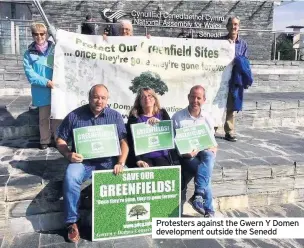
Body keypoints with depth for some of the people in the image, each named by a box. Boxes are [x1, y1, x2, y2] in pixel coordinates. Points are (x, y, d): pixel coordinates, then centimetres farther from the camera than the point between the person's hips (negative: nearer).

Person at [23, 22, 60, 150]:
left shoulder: (55, 49, 2)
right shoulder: (29, 53, 2)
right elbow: (29, 73, -7)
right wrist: (46, 82, -18)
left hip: (56, 88, 0)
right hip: (41, 91, 1)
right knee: (44, 117, 11)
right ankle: (45, 140, 25)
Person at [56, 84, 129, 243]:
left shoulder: (115, 116, 4)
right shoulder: (74, 116, 1)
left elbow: (123, 142, 0)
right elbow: (60, 140, 6)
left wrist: (120, 163, -16)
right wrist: (68, 155, -14)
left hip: (108, 161, 1)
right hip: (82, 161, -1)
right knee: (70, 178, -32)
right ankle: (72, 222, -14)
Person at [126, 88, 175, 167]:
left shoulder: (162, 113, 12)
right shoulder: (134, 117, 4)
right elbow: (131, 141, -3)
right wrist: (138, 160, -15)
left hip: (161, 156, 2)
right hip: (143, 157, -2)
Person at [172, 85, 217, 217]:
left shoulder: (208, 119, 11)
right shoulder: (177, 117, 3)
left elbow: (214, 147, 12)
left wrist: (198, 150, -11)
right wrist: (184, 152, -18)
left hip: (203, 154, 2)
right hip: (185, 157, -2)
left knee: (208, 156, -34)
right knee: (204, 170, -32)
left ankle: (198, 195, -40)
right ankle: (208, 209, -25)